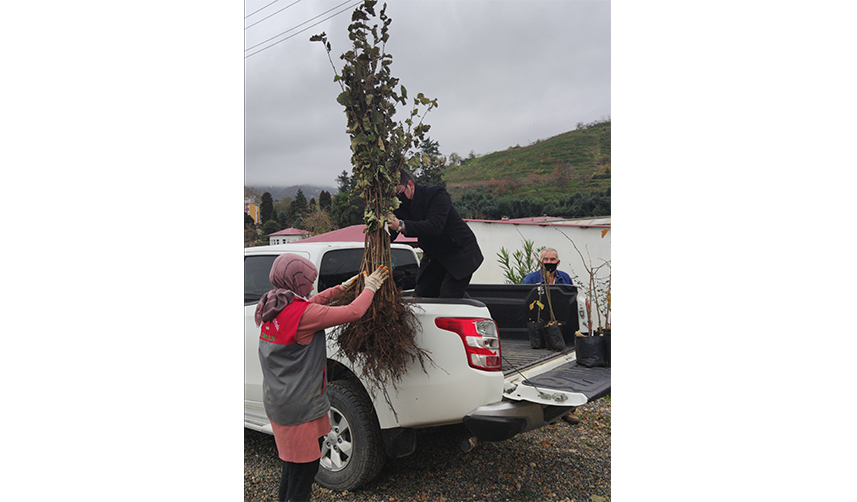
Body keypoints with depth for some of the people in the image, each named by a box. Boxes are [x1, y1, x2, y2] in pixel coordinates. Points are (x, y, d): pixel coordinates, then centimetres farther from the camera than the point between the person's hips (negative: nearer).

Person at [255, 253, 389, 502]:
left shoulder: (272, 309, 3)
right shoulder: (302, 313, -24)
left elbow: (313, 302, 18)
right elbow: (353, 312, -20)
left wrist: (343, 286, 22)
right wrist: (370, 287, -4)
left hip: (278, 401, 9)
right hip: (298, 406, -9)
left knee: (293, 464, 22)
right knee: (304, 467, 4)